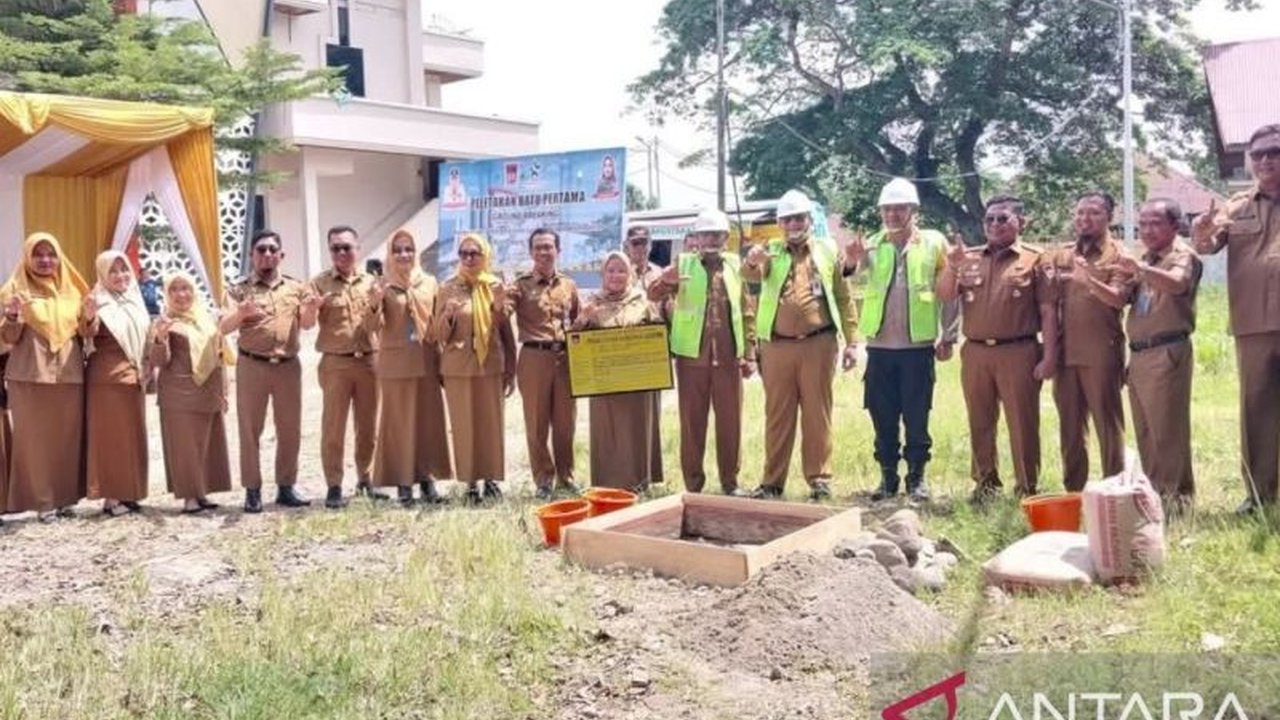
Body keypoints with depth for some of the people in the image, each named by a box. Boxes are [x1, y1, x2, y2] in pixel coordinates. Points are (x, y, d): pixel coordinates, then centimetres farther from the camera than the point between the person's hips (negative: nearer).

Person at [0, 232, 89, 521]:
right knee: (35, 438, -2)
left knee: (69, 438, 5)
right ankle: (42, 500, 4)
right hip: (31, 376, -3)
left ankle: (65, 498, 13)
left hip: (69, 374, 4)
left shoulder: (71, 289, 12)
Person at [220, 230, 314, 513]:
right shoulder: (240, 289, 1)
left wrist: (311, 310, -16)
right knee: (250, 430, 2)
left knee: (290, 429, 6)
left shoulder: (295, 287, 10)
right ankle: (252, 490, 8)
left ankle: (286, 487, 16)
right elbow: (223, 327, -8)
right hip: (252, 366, -2)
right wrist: (240, 313, -30)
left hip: (289, 366, 3)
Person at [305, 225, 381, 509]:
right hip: (335, 362, -2)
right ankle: (334, 486, 4)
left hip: (369, 360, 3)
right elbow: (306, 324, -6)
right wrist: (312, 306, -25)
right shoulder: (320, 283, 2)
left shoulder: (371, 282, 9)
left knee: (368, 425, 8)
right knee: (333, 427, 0)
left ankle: (366, 479, 20)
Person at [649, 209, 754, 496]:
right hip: (692, 355, -1)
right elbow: (653, 294, -2)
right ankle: (693, 484, 14)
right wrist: (671, 279, -23)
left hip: (728, 356, 2)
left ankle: (730, 481, 18)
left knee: (730, 420, 6)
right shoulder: (683, 264, 3)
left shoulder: (735, 265, 8)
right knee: (692, 421, 4)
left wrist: (750, 354, 6)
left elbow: (747, 312, 10)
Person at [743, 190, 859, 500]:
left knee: (817, 413, 4)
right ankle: (772, 480, 15)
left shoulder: (827, 250, 8)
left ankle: (819, 478, 14)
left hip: (818, 344, -1)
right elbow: (751, 275, -13)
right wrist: (751, 261, -37)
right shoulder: (771, 252, 9)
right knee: (777, 415, 7)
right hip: (777, 346, 1)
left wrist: (851, 341, 3)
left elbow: (844, 298, 8)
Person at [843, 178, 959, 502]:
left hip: (918, 345, -2)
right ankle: (887, 475, 18)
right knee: (882, 416, 7)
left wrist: (948, 337, 0)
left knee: (916, 417, 4)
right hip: (879, 345, 2)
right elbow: (852, 276, -9)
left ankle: (917, 477, 15)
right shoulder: (872, 245, 8)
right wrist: (850, 262, -31)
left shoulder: (934, 242, 2)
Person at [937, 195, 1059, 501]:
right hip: (975, 352, 4)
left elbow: (1048, 311, -3)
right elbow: (944, 296, 6)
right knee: (979, 423, 11)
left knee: (1022, 424, 1)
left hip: (1018, 352, -4)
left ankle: (1027, 489, 10)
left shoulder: (1034, 260, 0)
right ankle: (984, 484, 22)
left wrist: (1049, 356, -9)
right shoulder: (969, 259, 12)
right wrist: (952, 267, -11)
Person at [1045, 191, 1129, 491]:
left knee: (1108, 424, -1)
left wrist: (1090, 280, -31)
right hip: (1065, 351, 5)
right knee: (1069, 425, 9)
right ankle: (1072, 489, 18)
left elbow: (1118, 297, -14)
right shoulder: (1061, 255, 15)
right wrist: (1050, 284, -5)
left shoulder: (1117, 255, 1)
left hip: (1100, 353, -5)